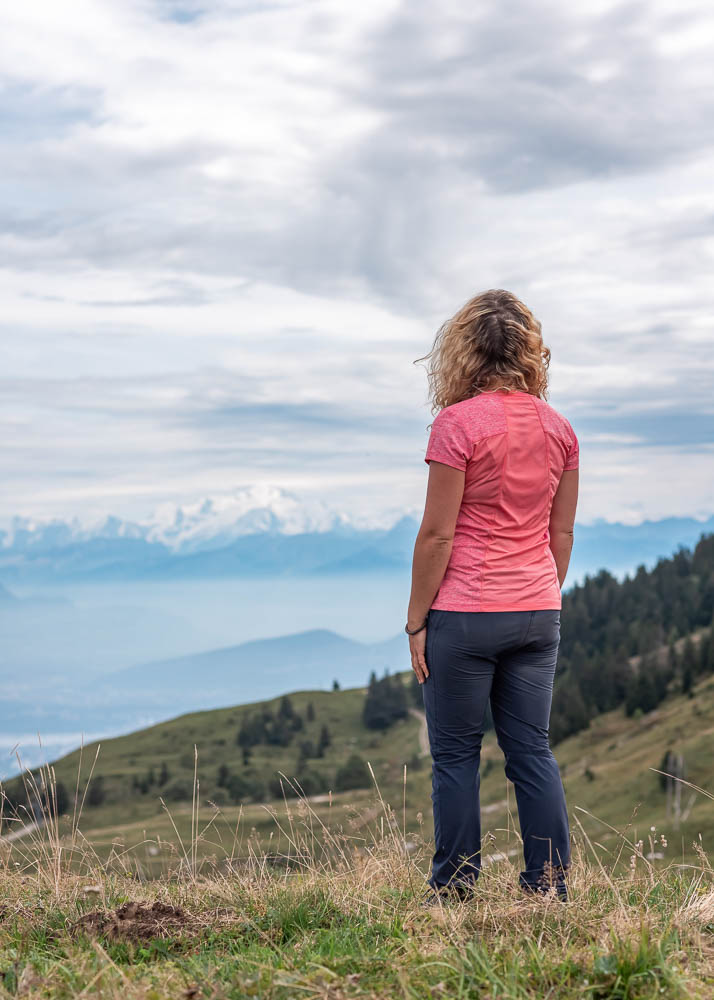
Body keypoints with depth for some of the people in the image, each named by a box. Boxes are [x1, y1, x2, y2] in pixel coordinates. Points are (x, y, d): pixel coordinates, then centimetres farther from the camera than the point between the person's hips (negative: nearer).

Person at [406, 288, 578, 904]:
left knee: (456, 755, 5)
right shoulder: (558, 427, 5)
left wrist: (417, 620, -6)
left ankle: (455, 891, 11)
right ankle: (550, 887, 12)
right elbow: (562, 534, 10)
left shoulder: (459, 424, -13)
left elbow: (438, 534, -13)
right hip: (536, 612, 5)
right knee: (532, 750, 10)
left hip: (464, 614, -5)